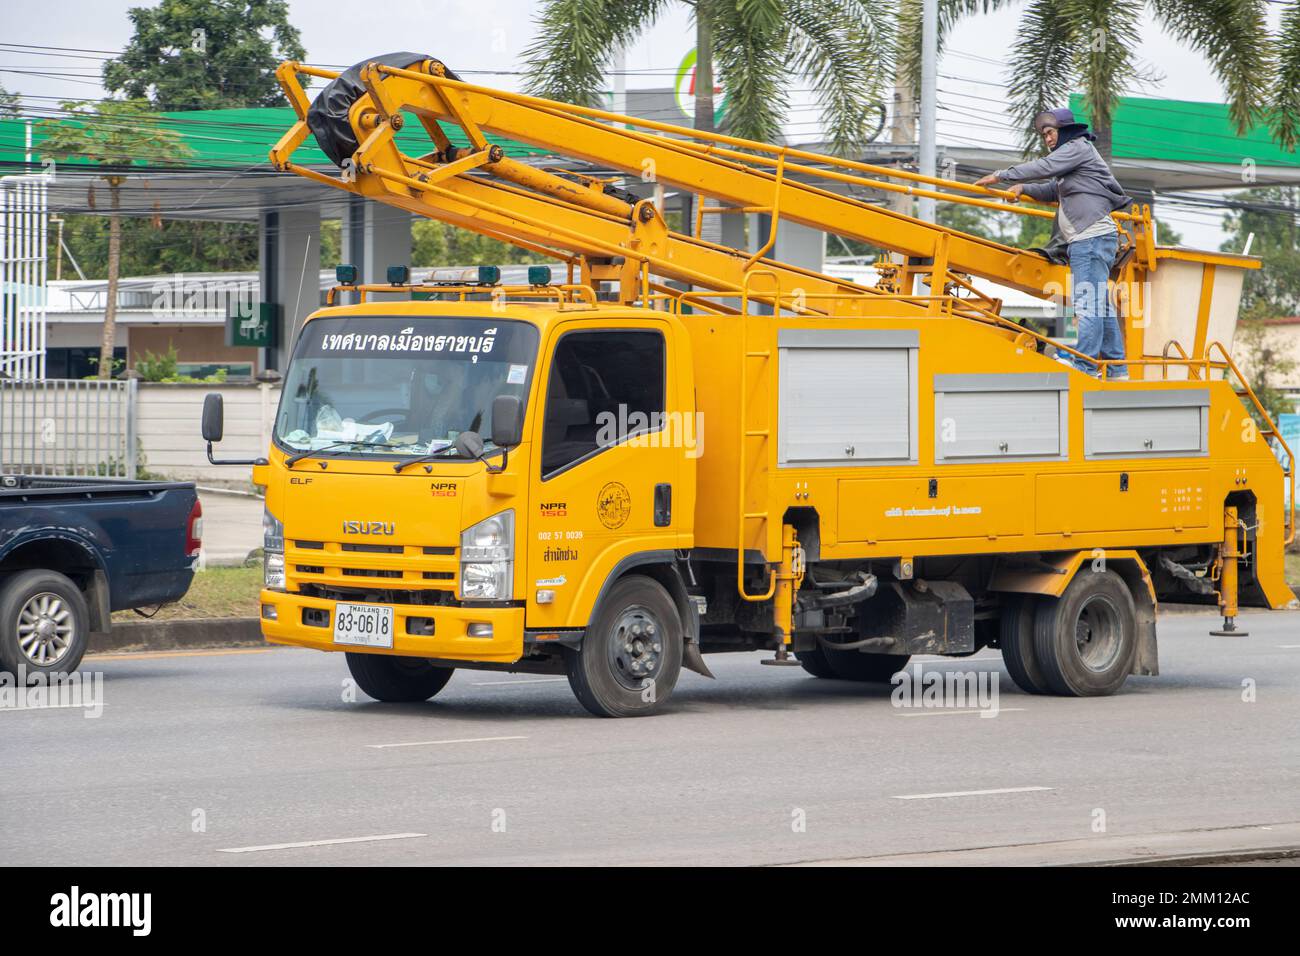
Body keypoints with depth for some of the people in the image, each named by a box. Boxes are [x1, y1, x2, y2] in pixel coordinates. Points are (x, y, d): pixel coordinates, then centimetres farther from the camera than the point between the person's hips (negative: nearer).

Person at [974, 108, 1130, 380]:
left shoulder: (1078, 147, -4)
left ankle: (1084, 365, -21)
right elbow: (1052, 191, 25)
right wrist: (1023, 188, 8)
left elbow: (1044, 167, -14)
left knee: (1087, 302, -15)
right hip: (1084, 240, 11)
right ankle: (1116, 370, 10)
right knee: (1100, 304, 9)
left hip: (1092, 237, -11)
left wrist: (1000, 176, -11)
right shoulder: (1071, 154, 26)